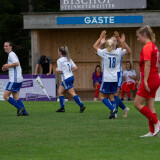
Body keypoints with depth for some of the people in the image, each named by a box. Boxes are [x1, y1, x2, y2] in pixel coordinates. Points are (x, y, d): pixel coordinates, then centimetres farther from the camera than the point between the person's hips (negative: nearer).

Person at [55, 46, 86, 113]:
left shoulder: (59, 60, -11)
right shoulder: (68, 59, 11)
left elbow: (60, 71, -12)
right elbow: (75, 68, 9)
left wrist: (57, 70, 9)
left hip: (66, 79, -9)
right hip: (71, 77, 9)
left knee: (72, 93, -9)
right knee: (60, 92, 15)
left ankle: (81, 105, -16)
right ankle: (62, 108, 14)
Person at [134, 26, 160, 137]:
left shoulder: (147, 47, -13)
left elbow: (147, 65, -22)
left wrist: (145, 81, -24)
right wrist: (141, 80, 26)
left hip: (150, 79, -10)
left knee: (138, 104, -4)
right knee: (150, 106, 9)